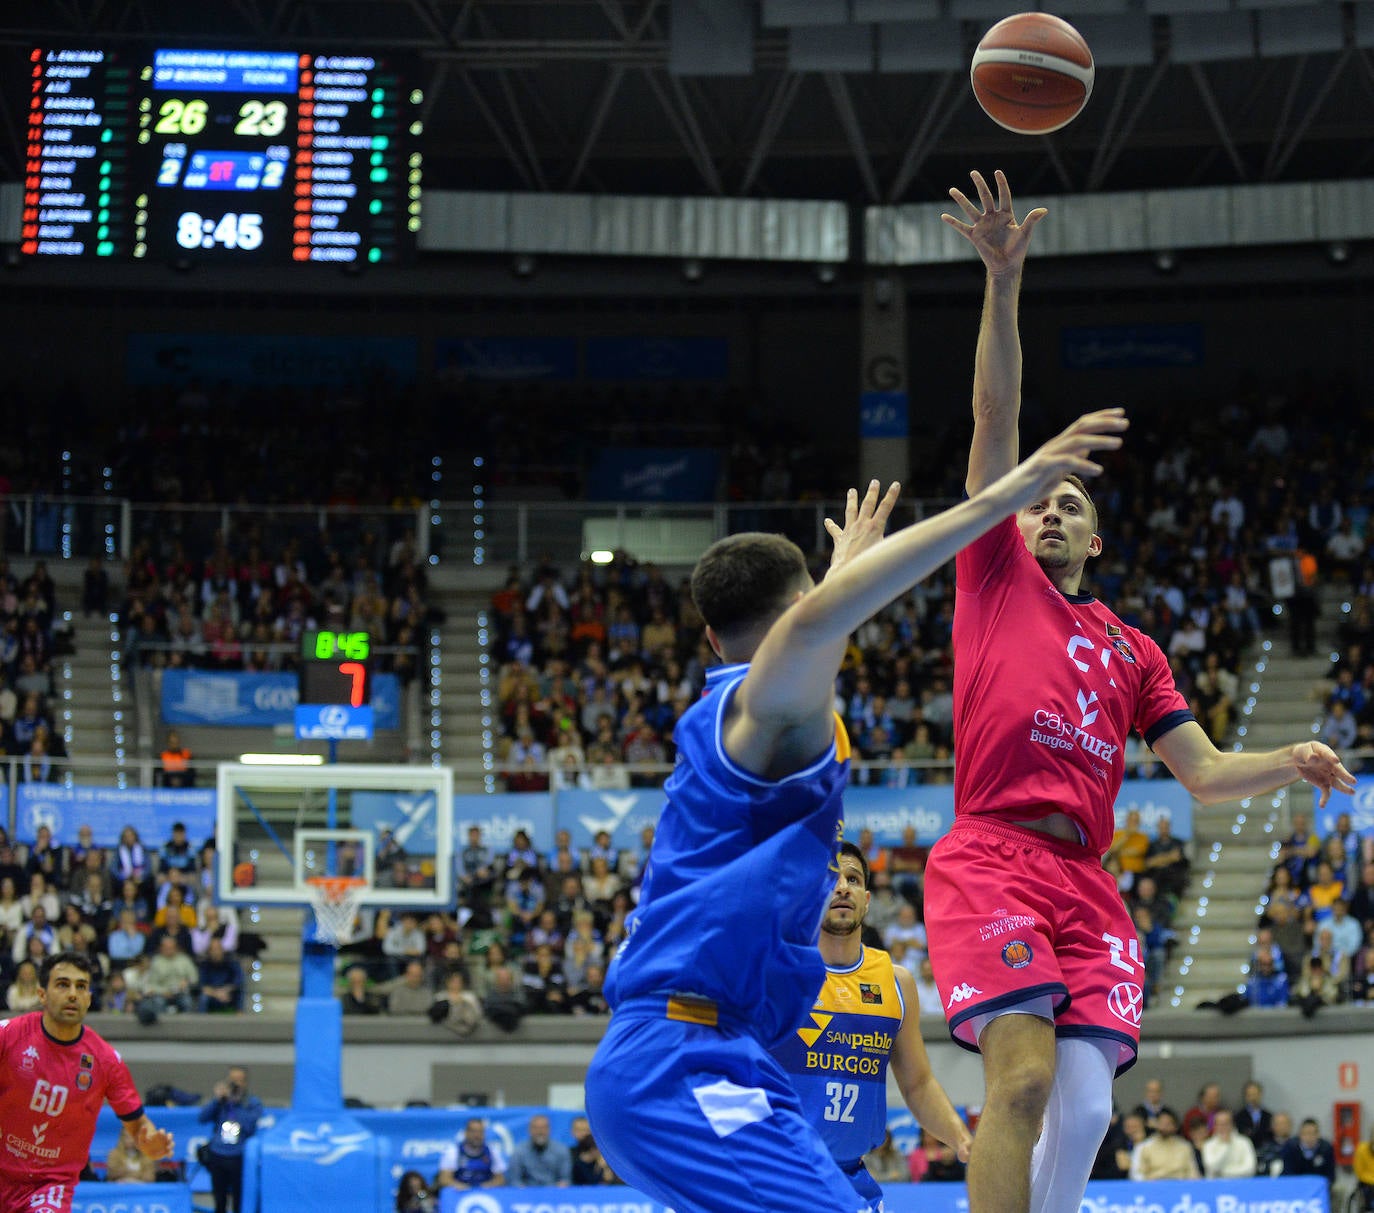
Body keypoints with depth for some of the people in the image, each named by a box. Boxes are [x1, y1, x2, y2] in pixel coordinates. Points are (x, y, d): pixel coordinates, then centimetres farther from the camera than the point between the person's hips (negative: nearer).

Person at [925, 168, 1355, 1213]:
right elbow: (996, 418, 8)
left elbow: (1203, 772, 24)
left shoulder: (1132, 651, 27)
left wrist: (1292, 762, 4)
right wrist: (1004, 281, 0)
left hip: (1086, 881, 5)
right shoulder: (997, 577, 17)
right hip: (991, 859, -4)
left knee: (1085, 1108, -9)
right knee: (1023, 1078, -22)